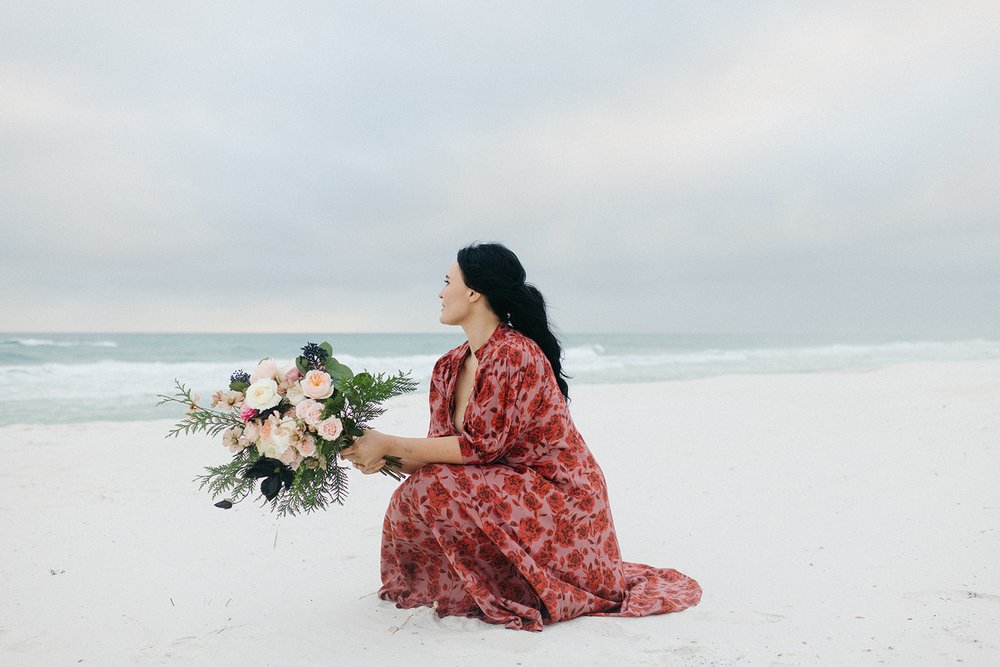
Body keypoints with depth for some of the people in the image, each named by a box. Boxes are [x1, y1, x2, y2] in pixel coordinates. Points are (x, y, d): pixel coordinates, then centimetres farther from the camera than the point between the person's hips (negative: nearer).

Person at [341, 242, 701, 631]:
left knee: (432, 489, -24)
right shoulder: (449, 368, 5)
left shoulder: (516, 356, -22)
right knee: (411, 496, -7)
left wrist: (390, 444, -19)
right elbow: (442, 451, 4)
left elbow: (478, 448, -22)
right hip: (508, 491, 9)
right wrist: (383, 458, -14)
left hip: (562, 504, -9)